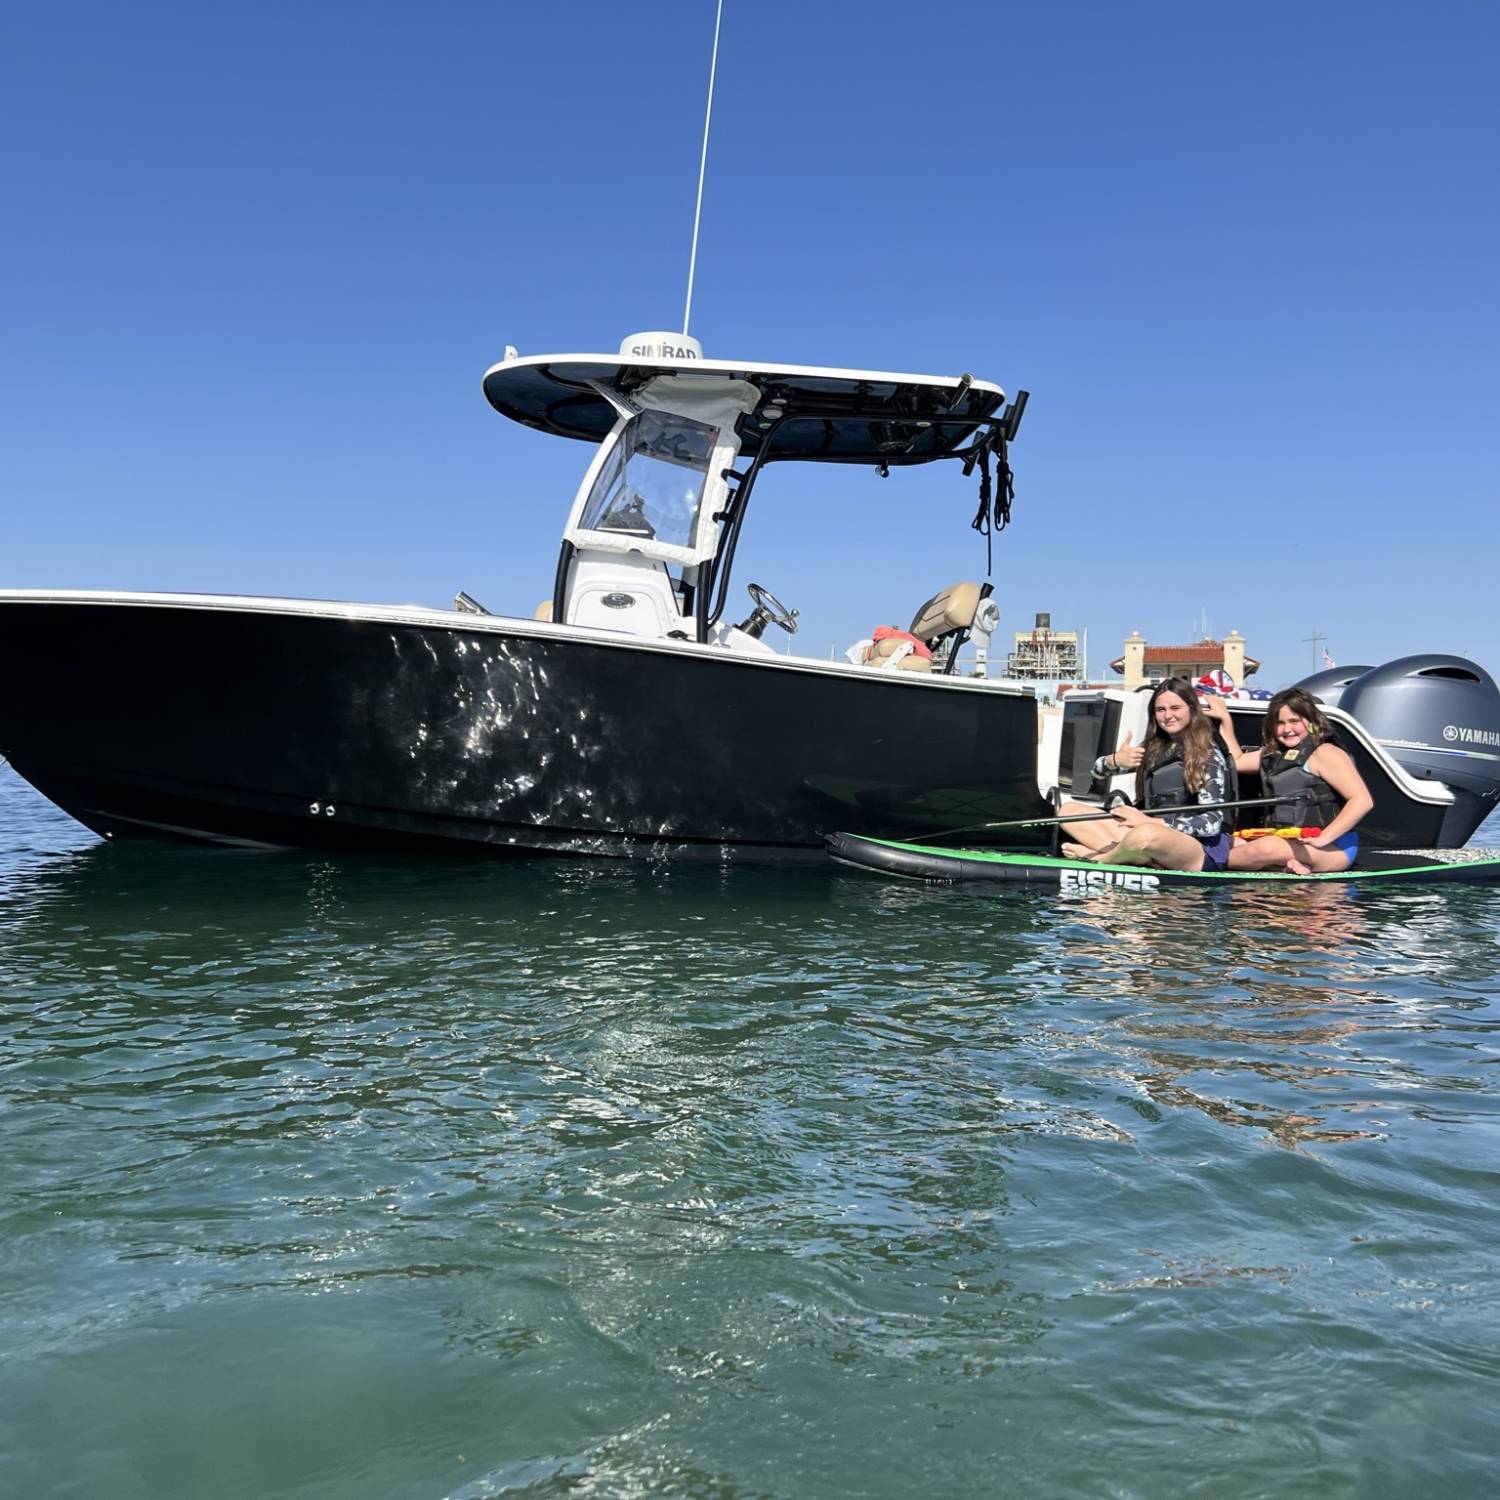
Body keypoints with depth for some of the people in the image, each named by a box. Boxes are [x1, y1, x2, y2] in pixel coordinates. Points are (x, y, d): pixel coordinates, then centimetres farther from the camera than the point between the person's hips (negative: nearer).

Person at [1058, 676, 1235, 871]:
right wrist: (1115, 760, -9)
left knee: (1146, 834, -42)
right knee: (1069, 810, -4)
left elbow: (1212, 823, -14)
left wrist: (1149, 821, -19)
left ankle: (1097, 858, -12)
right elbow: (1098, 770, 15)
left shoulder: (1210, 756, -5)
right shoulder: (1153, 747, 13)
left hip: (1204, 849, -6)